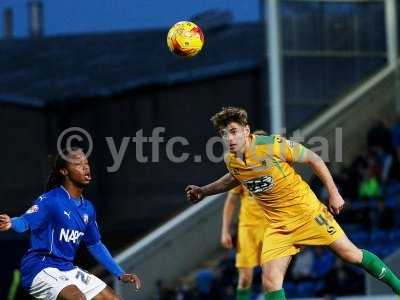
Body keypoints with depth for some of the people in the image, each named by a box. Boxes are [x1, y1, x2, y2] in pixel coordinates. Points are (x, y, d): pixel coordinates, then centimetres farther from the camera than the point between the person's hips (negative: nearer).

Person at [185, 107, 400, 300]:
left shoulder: (273, 145, -21)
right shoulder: (230, 160, -5)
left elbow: (314, 159, -9)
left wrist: (333, 194, -8)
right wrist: (203, 191, 17)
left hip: (307, 211, -4)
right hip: (278, 225, 4)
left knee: (351, 254, 1)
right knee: (270, 282, -11)